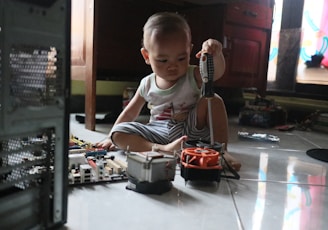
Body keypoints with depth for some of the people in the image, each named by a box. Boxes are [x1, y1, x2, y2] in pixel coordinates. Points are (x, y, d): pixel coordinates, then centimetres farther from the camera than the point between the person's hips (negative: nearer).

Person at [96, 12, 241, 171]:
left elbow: (217, 72, -30)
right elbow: (130, 113, 12)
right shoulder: (147, 84, 0)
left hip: (190, 133, -2)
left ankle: (221, 150, -20)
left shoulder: (193, 76, -8)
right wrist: (111, 138, 14)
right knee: (118, 133, -18)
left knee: (212, 100, -23)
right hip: (159, 135, 3)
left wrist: (216, 55, -53)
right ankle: (164, 149, -34)